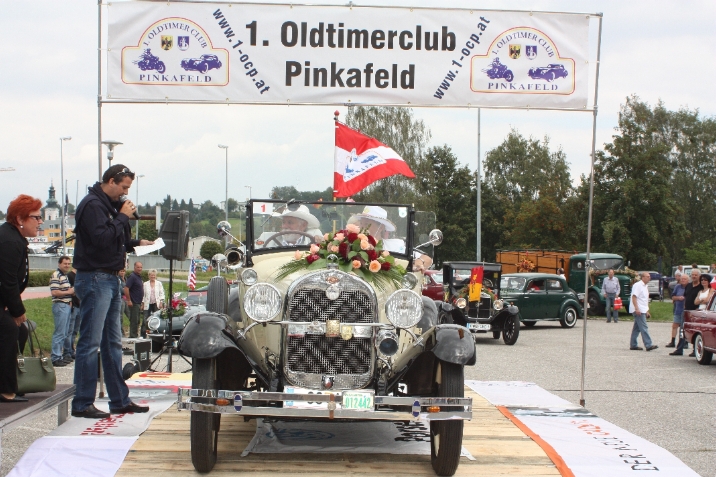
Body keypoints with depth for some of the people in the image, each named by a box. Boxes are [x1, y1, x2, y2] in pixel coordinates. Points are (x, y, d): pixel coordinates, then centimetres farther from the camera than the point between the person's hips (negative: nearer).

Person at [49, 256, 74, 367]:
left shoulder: (65, 275, 18)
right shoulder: (56, 275, -12)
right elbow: (54, 292, -21)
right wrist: (69, 292, -13)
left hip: (67, 305, 10)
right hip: (60, 306, -10)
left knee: (65, 333, 13)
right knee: (59, 333, -9)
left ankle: (63, 354, 20)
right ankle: (55, 358, -7)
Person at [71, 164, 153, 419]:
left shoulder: (110, 205, 17)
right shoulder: (92, 204, -12)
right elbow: (102, 239, -23)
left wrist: (136, 243, 6)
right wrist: (123, 217, -15)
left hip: (110, 280, 10)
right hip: (94, 279, -10)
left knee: (113, 344, 13)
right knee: (90, 344, -7)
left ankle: (120, 400, 19)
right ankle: (82, 404, -3)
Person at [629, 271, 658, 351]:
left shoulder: (645, 286, 19)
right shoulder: (637, 285, -11)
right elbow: (634, 297, -18)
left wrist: (647, 311, 23)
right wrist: (637, 309, -25)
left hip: (642, 311, 10)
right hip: (638, 310, -10)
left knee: (637, 328, 12)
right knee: (644, 328, -13)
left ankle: (633, 345, 16)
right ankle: (648, 345, -16)